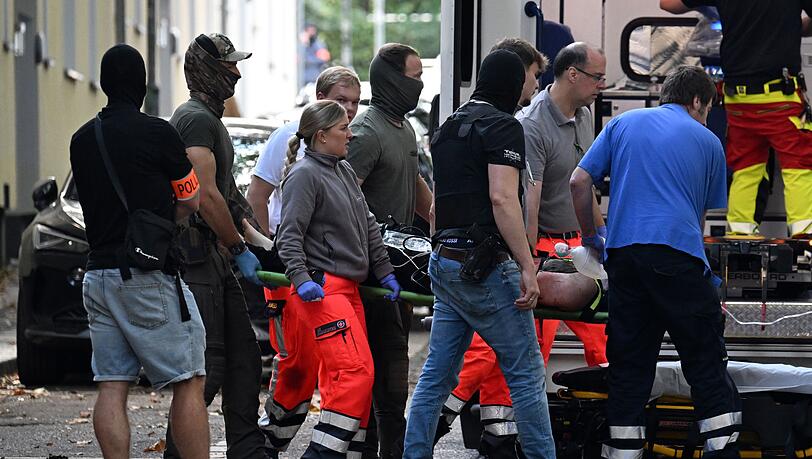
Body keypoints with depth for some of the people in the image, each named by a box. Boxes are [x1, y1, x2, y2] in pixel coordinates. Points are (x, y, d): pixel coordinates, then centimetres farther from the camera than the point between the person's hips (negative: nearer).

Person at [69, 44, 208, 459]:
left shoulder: (82, 139, 11)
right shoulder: (157, 133, -8)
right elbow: (190, 202, 2)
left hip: (98, 273, 6)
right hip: (149, 276, -6)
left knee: (112, 387, 4)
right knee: (188, 383, -1)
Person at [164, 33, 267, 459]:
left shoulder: (209, 118, 20)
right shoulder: (197, 119, -14)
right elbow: (206, 195, -20)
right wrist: (240, 250, -13)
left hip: (214, 253, 11)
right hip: (196, 252, -11)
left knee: (243, 356, 10)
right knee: (208, 364, -10)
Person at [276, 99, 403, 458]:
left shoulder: (344, 171, 18)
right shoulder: (304, 175, -8)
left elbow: (367, 226, 24)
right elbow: (290, 234, -14)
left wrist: (384, 270, 22)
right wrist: (301, 278, -25)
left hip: (349, 288, 9)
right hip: (322, 289, -9)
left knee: (340, 376, 7)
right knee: (356, 372, -17)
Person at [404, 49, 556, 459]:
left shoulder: (447, 128, 17)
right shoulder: (503, 126, -9)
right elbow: (502, 198, -19)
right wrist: (527, 267, -20)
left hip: (444, 261, 8)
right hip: (485, 266, -8)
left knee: (437, 376, 8)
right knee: (526, 372, -2)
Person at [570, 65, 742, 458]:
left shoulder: (623, 124, 18)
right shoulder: (707, 141, 14)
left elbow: (579, 182, 10)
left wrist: (591, 239, 21)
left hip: (623, 253, 3)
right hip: (678, 253, -3)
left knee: (629, 367, 6)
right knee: (706, 364, 2)